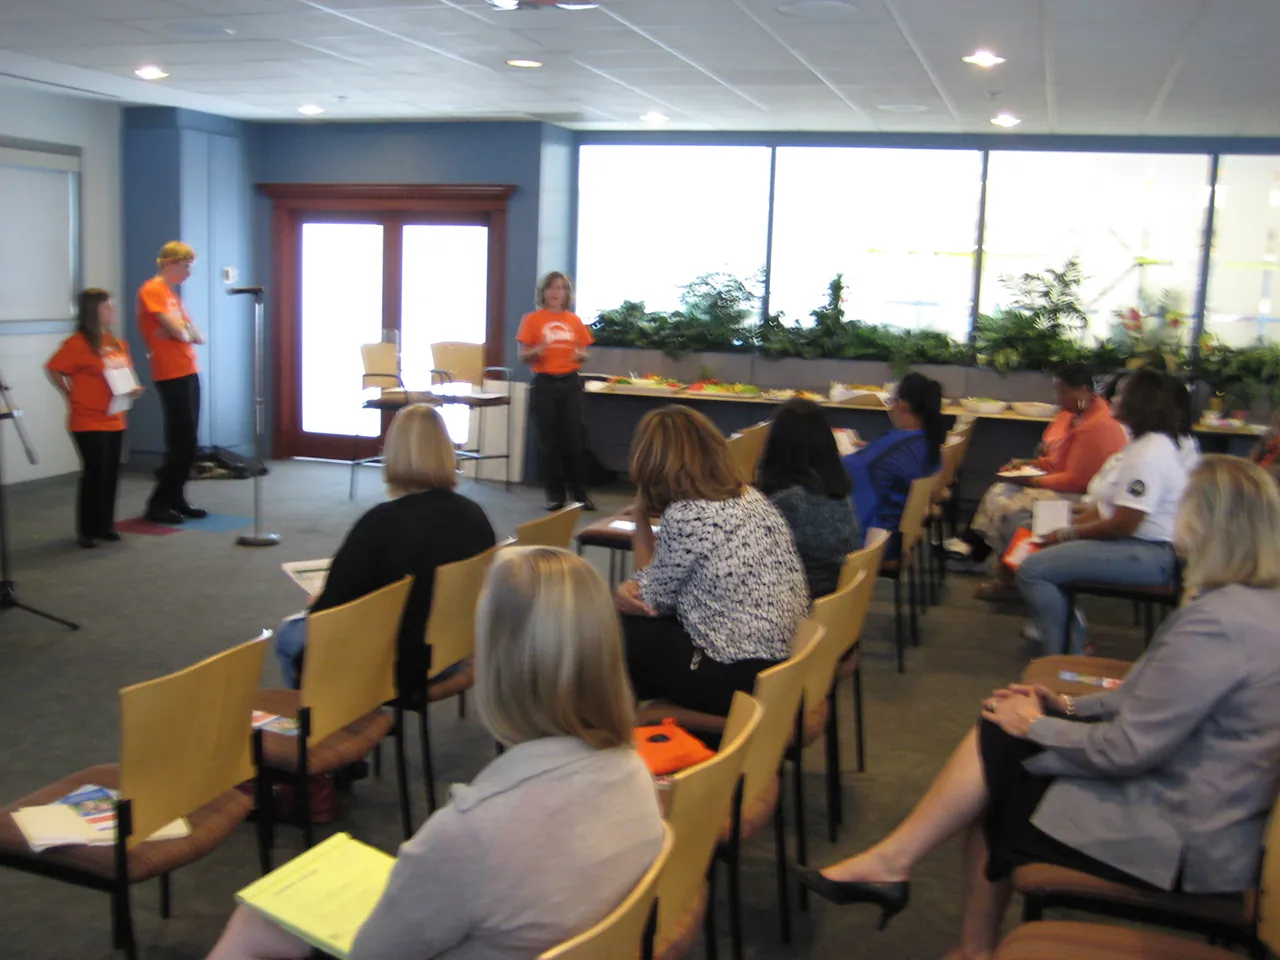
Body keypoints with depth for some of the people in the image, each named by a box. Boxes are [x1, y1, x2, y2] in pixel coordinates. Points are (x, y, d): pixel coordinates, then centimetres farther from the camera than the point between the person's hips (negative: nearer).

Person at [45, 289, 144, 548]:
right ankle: (87, 531, 7)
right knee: (94, 474, -3)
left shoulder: (117, 343, 9)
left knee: (111, 474, 10)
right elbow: (53, 370, -12)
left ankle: (106, 526, 22)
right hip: (88, 422, -7)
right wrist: (72, 397, -10)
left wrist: (132, 389, 4)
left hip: (115, 420, 7)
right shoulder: (77, 343, -13)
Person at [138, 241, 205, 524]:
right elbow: (180, 332, -16)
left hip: (189, 373, 8)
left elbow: (198, 337, 15)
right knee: (182, 442, -7)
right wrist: (188, 330, 5)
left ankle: (176, 500, 16)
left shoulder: (173, 295, 20)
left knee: (186, 442, 9)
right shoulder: (152, 290, -8)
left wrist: (185, 330, -5)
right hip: (172, 375, -8)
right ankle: (158, 504, 1)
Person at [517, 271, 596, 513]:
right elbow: (523, 357, 0)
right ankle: (555, 494, 10)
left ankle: (580, 493, 8)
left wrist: (580, 355, -8)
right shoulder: (532, 319, 0)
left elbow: (583, 354, 15)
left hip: (570, 383, 2)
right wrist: (537, 351, -20)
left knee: (574, 439, 0)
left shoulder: (575, 320, 7)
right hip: (544, 384, -2)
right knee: (549, 440, 2)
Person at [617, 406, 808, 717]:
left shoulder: (684, 516, -20)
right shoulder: (748, 496, 5)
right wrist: (632, 587, -4)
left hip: (742, 679, -8)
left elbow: (654, 600, -3)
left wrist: (640, 519, 1)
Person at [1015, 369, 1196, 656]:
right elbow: (1107, 506, 16)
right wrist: (1067, 526, 3)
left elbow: (1122, 525, -23)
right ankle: (1075, 641, 15)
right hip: (1135, 544, 12)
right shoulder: (1144, 443, 13)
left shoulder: (1149, 454, -21)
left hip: (1149, 555, -12)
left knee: (1032, 569, -19)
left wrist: (1068, 534, -11)